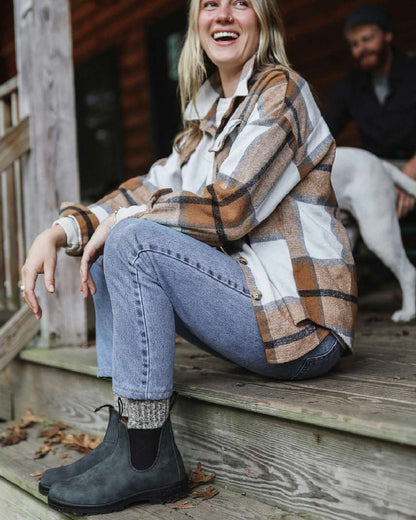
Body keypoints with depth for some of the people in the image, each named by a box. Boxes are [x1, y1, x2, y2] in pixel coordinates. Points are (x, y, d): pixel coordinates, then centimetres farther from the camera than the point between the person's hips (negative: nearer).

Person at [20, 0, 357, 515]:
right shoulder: (212, 114, 18)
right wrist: (59, 231, -4)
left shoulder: (281, 92, -7)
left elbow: (229, 209, -18)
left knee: (134, 241, -21)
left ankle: (148, 459, -16)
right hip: (251, 293, 9)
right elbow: (154, 187, 10)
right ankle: (125, 435, 0)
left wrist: (126, 218, -8)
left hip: (301, 321, -9)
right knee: (109, 251, 6)